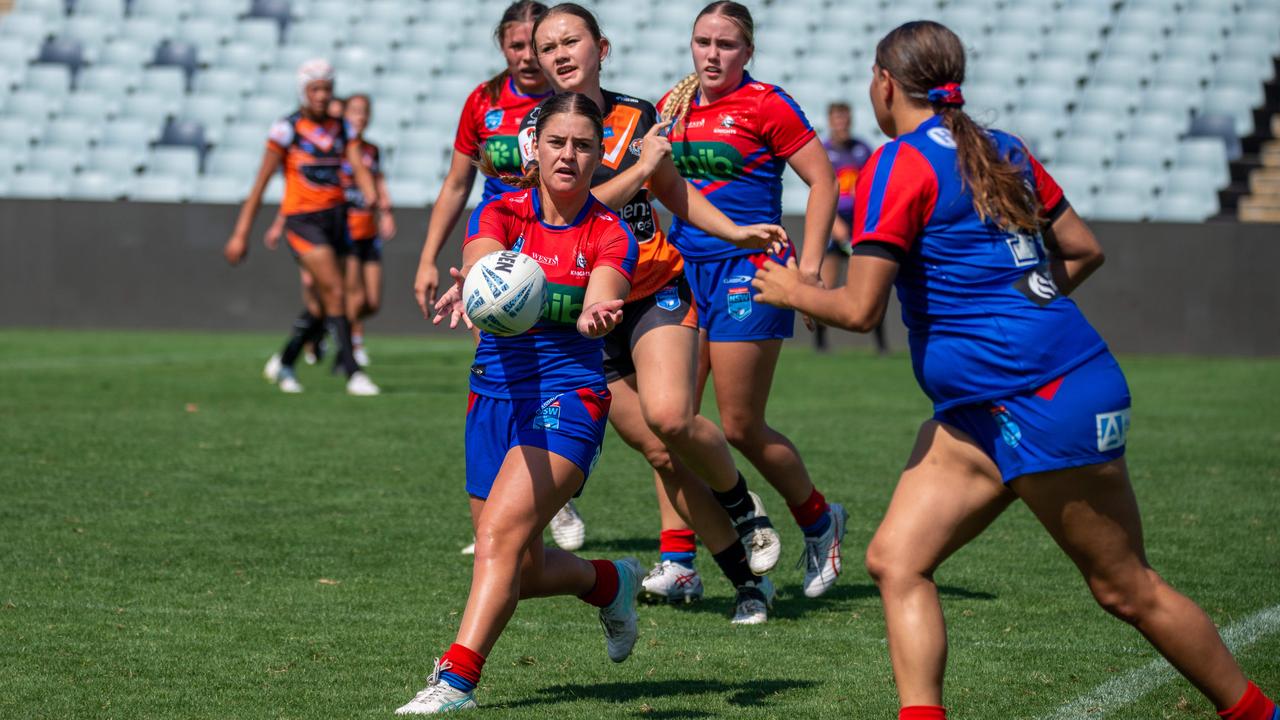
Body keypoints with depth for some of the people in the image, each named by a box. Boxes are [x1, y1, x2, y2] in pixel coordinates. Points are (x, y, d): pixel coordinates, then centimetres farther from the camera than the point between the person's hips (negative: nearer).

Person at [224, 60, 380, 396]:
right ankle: (353, 374, -14)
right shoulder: (287, 129, -5)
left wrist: (370, 194, -27)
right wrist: (240, 233, -6)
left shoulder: (342, 129, 10)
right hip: (302, 219, -6)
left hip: (336, 217, 6)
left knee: (324, 304, 10)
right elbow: (261, 182, -4)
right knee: (335, 293, -16)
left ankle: (284, 363, 30)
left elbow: (359, 168, -2)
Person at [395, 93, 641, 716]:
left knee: (500, 530, -23)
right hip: (495, 390, 4)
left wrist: (596, 316, -46)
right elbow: (478, 267, -20)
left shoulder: (610, 236, -3)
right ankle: (609, 582, 38)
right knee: (519, 570, 8)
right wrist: (469, 289, -44)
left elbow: (597, 305, -22)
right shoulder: (500, 213, 2)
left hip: (569, 395, -4)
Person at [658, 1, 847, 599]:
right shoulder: (674, 105, 11)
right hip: (685, 269, 6)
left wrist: (808, 268, -11)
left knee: (741, 429, -2)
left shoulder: (765, 104, -7)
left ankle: (820, 522, 22)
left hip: (746, 268, -6)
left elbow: (823, 180, -6)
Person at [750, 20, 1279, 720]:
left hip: (1044, 401, -9)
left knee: (1125, 590, 2)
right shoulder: (1003, 150, 11)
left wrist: (793, 291, 4)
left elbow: (860, 309, -15)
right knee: (895, 560, 0)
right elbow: (1084, 250, 18)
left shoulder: (898, 166, -12)